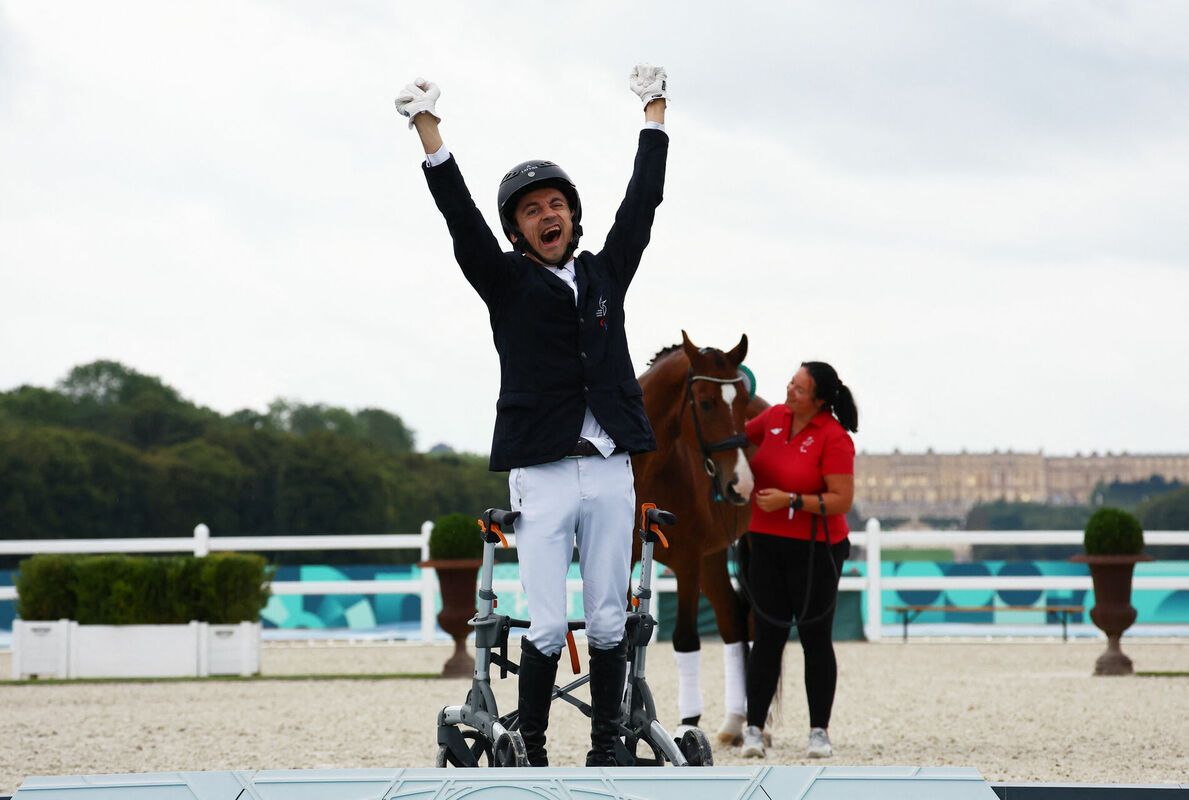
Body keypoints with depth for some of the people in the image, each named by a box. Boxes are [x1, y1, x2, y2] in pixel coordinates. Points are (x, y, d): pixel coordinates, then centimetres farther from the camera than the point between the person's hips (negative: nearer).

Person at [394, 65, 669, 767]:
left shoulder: (605, 274, 15)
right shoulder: (508, 282, 6)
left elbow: (643, 201, 19)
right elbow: (461, 217, -3)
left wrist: (655, 111, 23)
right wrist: (428, 128, -11)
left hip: (610, 471, 3)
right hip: (542, 475, -3)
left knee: (608, 623, 4)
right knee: (548, 629, -7)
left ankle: (607, 751, 10)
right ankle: (530, 755, 1)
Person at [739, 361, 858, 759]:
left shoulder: (834, 439, -15)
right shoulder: (775, 417, 4)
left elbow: (842, 501, -18)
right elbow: (739, 434, 24)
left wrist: (790, 500, -24)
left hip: (815, 549, -5)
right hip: (766, 543, 5)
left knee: (815, 639, 3)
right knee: (768, 637, 3)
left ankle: (819, 731, 12)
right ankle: (754, 729, 4)